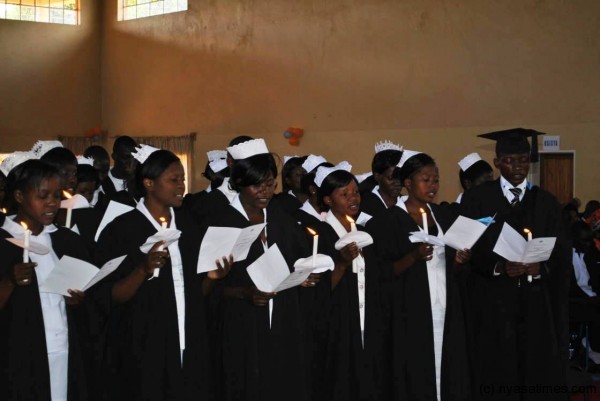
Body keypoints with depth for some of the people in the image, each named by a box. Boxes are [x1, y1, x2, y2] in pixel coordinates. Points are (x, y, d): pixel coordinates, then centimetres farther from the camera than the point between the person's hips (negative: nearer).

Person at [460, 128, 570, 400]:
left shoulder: (546, 202, 11)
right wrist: (498, 266, -20)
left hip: (537, 304, 2)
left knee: (540, 376, 1)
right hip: (493, 303, -2)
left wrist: (541, 267, -16)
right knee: (498, 378, 0)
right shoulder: (476, 199, 5)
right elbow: (470, 249, -4)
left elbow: (561, 255, 4)